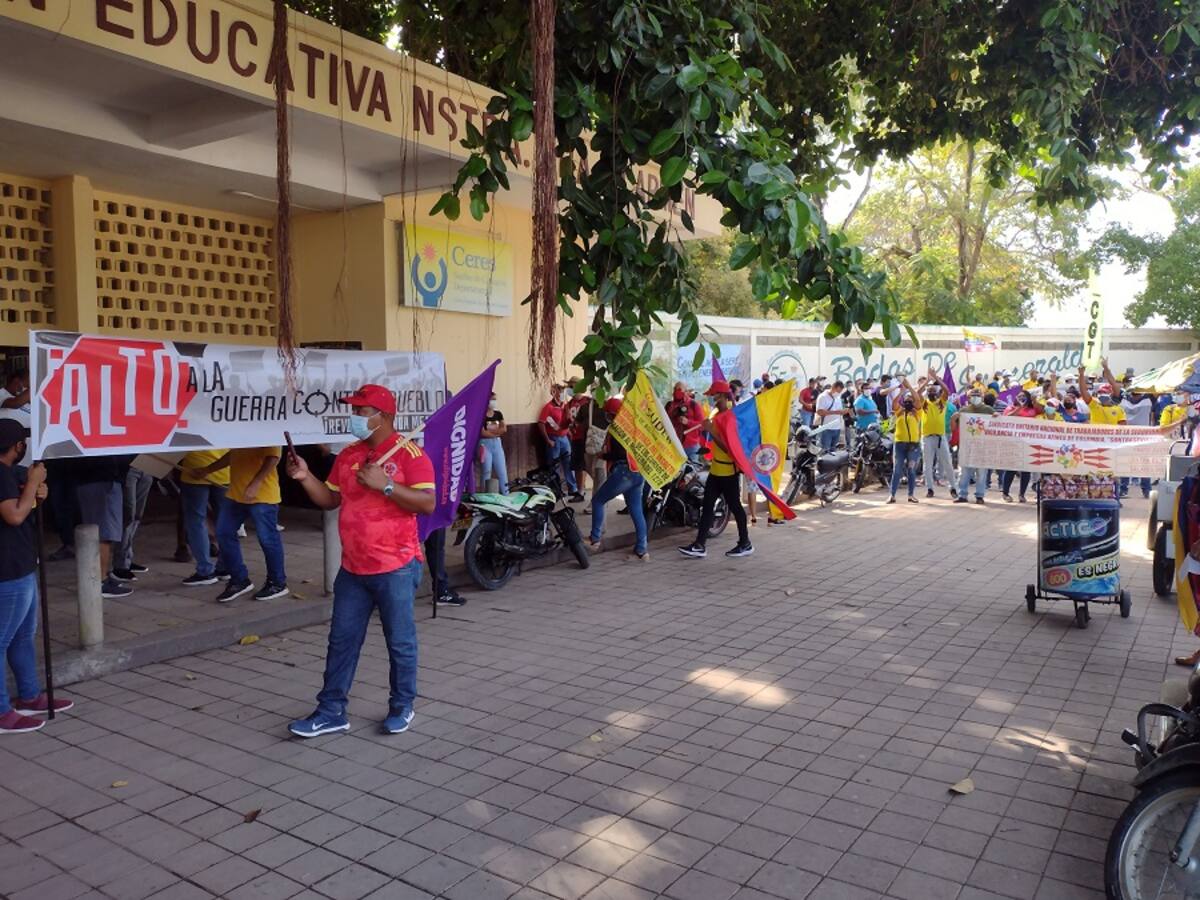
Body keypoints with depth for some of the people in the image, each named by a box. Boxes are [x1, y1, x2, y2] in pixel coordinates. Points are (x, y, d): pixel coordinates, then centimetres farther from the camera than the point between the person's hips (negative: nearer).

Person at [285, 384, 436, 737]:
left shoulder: (409, 453, -11)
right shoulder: (348, 455, 10)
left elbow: (428, 503, -19)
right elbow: (330, 500, 16)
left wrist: (385, 484, -24)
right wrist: (305, 477, 1)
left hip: (395, 569, -6)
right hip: (352, 569, 7)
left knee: (400, 641, 7)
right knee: (341, 641, 11)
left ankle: (402, 707, 23)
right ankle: (332, 711, 21)